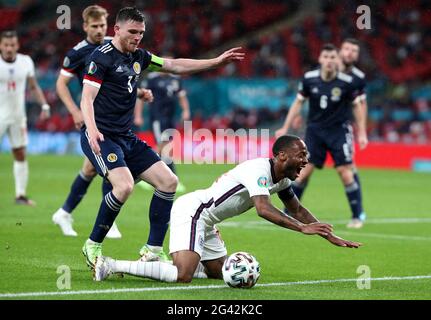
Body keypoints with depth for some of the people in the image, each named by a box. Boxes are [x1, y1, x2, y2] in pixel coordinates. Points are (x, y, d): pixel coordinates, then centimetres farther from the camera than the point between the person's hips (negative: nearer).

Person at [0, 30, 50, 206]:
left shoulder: (26, 61, 0)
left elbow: (34, 86, 12)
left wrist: (44, 105, 3)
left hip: (18, 116, 4)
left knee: (21, 155, 7)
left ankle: (21, 195, 15)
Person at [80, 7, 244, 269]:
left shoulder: (138, 57, 13)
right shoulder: (102, 56, -10)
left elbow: (175, 66, 22)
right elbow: (87, 98, -17)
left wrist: (217, 62, 17)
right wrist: (92, 129, -34)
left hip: (126, 138, 9)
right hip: (101, 137, -9)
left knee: (169, 181, -1)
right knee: (124, 186, -28)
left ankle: (153, 250, 5)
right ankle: (93, 245, -9)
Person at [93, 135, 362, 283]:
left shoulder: (282, 179, 10)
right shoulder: (259, 169, -21)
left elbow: (297, 209, 21)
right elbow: (264, 209, -33)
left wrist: (329, 236, 15)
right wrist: (302, 228, -34)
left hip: (205, 221, 11)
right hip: (191, 211, -11)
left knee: (219, 273, 13)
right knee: (182, 276, -24)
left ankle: (155, 262, 19)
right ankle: (112, 266, -16)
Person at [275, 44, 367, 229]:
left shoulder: (347, 82, -12)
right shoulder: (309, 79, -7)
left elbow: (357, 106, 1)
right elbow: (298, 102, 6)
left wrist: (362, 133, -1)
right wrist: (285, 128, 6)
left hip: (339, 131, -2)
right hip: (315, 130, 2)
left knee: (346, 173, -8)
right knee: (304, 171, -3)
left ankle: (358, 216, 5)